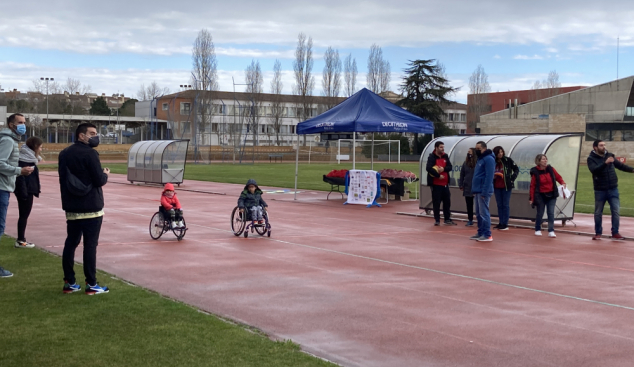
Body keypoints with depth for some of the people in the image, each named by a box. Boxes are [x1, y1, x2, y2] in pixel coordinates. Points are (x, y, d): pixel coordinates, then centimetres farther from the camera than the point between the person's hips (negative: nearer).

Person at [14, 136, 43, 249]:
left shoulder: (30, 157, 14)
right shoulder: (24, 158, -16)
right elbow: (20, 176, -21)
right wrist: (24, 192, -24)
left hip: (28, 190, 10)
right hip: (25, 191, -10)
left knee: (24, 215, 13)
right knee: (24, 215, -3)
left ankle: (21, 239, 20)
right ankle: (20, 241, 3)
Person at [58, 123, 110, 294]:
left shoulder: (64, 154, 11)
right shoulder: (89, 153, -14)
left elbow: (63, 178, 17)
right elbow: (100, 181, -15)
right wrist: (105, 174, 4)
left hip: (71, 208, 7)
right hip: (91, 208, -7)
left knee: (71, 242, 10)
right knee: (90, 244, -4)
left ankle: (69, 283, 13)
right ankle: (91, 284, -1)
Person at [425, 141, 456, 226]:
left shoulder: (445, 156, 9)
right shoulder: (432, 157, -8)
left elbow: (450, 167, 4)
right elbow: (429, 168, -21)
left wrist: (443, 169, -16)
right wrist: (438, 176, -19)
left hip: (445, 183, 5)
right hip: (436, 184, -5)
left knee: (447, 201, 9)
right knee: (436, 202, -1)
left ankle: (447, 219, 18)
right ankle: (437, 220, 8)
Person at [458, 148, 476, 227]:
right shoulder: (465, 163, 6)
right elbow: (462, 175, 9)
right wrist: (461, 185, 4)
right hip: (467, 188, 4)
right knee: (469, 205, 10)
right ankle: (470, 220, 19)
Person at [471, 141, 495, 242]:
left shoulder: (489, 159, -13)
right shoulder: (480, 159, 18)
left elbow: (489, 177, -20)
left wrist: (484, 192, -23)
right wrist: (474, 189, 15)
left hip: (483, 191, -10)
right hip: (478, 191, 10)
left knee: (484, 213, -8)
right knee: (479, 213, 13)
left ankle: (487, 235, -6)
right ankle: (480, 233, 19)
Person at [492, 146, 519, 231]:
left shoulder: (508, 160, -5)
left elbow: (516, 169, 2)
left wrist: (512, 178, -9)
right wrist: (494, 175, -10)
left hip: (506, 186, -4)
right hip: (497, 187, 4)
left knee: (505, 205, -1)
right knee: (499, 205, 9)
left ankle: (505, 224, 0)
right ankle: (501, 223, 16)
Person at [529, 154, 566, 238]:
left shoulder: (551, 169, 0)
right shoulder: (535, 172, -7)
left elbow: (558, 177, 9)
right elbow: (532, 186, -7)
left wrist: (563, 183, -12)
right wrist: (532, 198, -10)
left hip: (551, 195, 2)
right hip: (541, 196, -2)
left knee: (551, 213, -4)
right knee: (540, 213, 7)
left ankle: (551, 231, -2)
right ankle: (538, 230, 24)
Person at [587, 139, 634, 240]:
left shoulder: (609, 156, 5)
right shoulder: (591, 158, -8)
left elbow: (619, 165, 16)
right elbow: (594, 169, -26)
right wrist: (605, 163, -38)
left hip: (613, 189, 3)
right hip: (600, 190, -3)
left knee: (615, 211, 1)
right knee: (598, 213, 7)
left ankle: (615, 233, 8)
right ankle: (598, 233, 20)